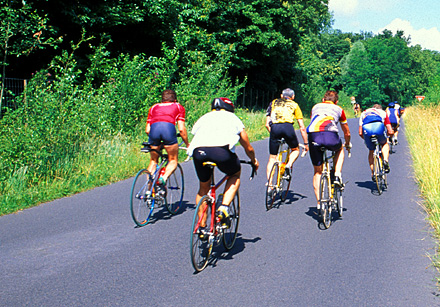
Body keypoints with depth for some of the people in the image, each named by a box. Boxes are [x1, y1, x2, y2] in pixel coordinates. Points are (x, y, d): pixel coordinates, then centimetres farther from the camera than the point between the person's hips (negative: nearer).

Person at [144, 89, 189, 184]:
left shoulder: (154, 107, 34)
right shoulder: (178, 107, 30)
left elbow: (147, 130, 26)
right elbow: (181, 129, 20)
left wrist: (156, 141, 42)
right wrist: (187, 144, 32)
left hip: (154, 127, 2)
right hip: (169, 127, -2)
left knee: (153, 161, 21)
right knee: (173, 161, 13)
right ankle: (164, 177, -15)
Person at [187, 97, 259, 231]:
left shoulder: (203, 118, 33)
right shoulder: (232, 118, 30)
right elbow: (249, 148, 37)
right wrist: (254, 161, 57)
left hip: (199, 151, 2)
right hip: (222, 151, -2)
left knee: (203, 187, 25)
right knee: (235, 175, 29)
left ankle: (202, 227, 27)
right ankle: (224, 207, 9)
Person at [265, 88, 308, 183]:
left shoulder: (273, 103, 30)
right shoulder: (294, 105, 27)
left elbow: (267, 124, 23)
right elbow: (302, 127, 24)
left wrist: (273, 134, 36)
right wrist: (306, 144, 30)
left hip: (274, 128, 1)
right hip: (288, 127, -1)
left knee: (272, 158, 12)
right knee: (295, 150, 25)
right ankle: (288, 166, -2)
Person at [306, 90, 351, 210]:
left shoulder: (315, 107, 32)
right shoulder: (338, 109, 28)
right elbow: (347, 133, 39)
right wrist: (348, 144, 58)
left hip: (313, 136, 1)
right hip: (330, 136, -1)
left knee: (317, 171, 16)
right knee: (339, 150, 36)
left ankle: (319, 203, 11)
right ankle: (337, 176, 18)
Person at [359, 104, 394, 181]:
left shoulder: (364, 113, 39)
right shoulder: (382, 112, 35)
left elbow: (360, 133, 30)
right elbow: (390, 132, 29)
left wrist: (366, 139, 48)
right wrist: (390, 134, 52)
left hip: (366, 128, 1)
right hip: (378, 126, -1)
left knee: (371, 150, 22)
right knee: (385, 144, 28)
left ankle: (373, 173, 18)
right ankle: (385, 160, 3)